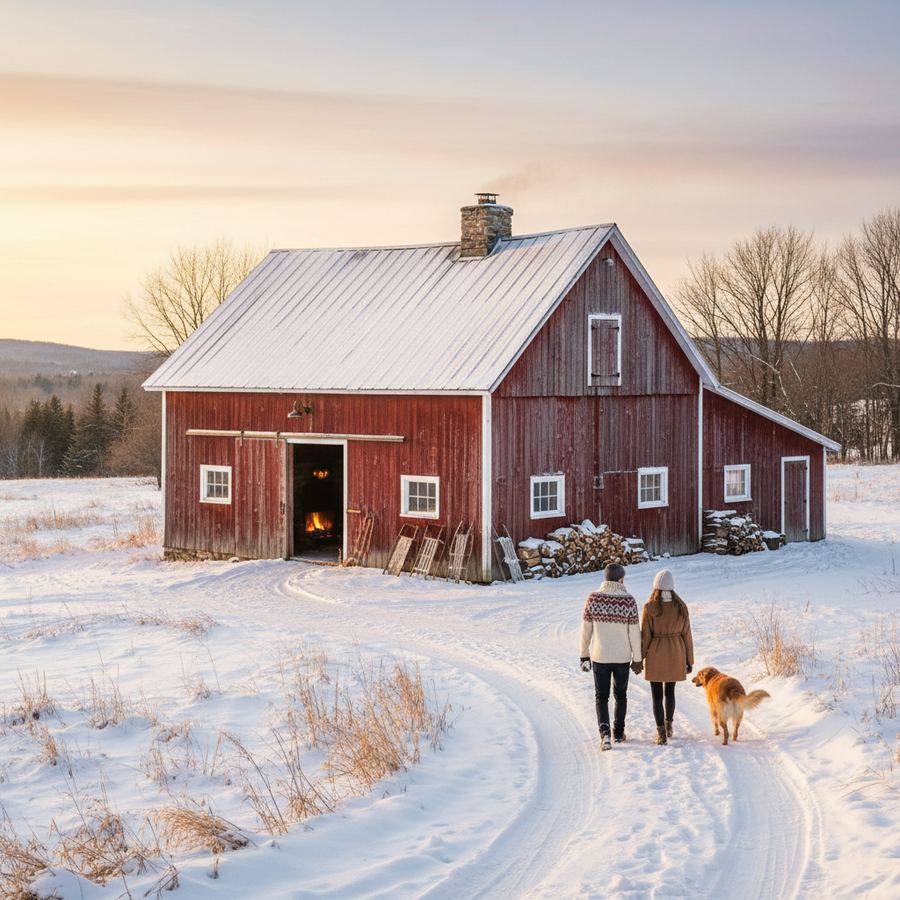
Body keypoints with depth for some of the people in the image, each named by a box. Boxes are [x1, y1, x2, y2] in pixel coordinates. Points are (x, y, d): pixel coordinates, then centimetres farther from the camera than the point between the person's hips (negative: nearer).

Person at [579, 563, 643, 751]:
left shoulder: (593, 599, -10)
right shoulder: (629, 601, -13)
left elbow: (586, 629, -3)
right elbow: (634, 632, -8)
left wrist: (584, 654, 9)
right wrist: (637, 659, 2)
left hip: (600, 656, 0)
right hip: (622, 657, 0)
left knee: (601, 696, 10)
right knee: (620, 695, 20)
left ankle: (604, 733, -9)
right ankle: (618, 733, 30)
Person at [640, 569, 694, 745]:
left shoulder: (650, 607, -14)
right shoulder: (681, 607, -6)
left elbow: (645, 635, -11)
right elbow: (686, 635, -1)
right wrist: (689, 660, 7)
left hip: (655, 656, -3)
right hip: (676, 655, 3)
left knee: (657, 695, 4)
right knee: (670, 691, 22)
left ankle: (661, 733, -1)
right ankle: (668, 726, 33)